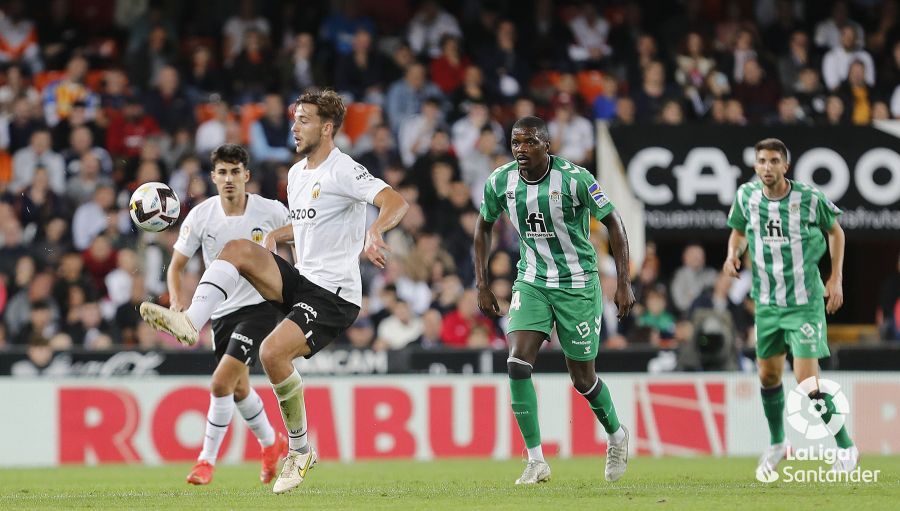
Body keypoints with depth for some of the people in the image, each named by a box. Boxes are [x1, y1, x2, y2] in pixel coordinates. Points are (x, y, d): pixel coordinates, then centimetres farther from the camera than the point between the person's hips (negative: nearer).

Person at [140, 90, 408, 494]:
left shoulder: (343, 170, -12)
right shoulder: (297, 173, 15)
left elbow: (395, 202, -26)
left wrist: (373, 232, -46)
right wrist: (275, 235, 12)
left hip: (334, 294, -8)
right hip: (300, 279, 8)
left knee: (272, 352, -24)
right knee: (237, 248, -10)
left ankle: (299, 451, -8)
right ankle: (191, 322, -25)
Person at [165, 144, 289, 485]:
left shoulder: (271, 212, -12)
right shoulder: (200, 216, -7)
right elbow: (175, 266, -1)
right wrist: (177, 301, -19)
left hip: (260, 306, -4)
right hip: (222, 311, 4)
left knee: (222, 382, -19)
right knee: (239, 388, 18)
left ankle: (207, 460, -6)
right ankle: (271, 444, 45)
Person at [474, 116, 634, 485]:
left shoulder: (574, 179, -19)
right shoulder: (500, 182, -7)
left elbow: (613, 222, -9)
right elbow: (484, 226, 12)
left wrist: (623, 282, -12)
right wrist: (482, 284, 8)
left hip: (577, 285, -3)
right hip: (532, 283, 3)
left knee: (582, 378, 5)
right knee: (518, 363, -17)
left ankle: (617, 436, 36)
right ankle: (536, 461, -10)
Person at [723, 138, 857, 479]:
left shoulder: (809, 199, -14)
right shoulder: (746, 196, -5)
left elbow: (835, 231, 4)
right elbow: (739, 231, 15)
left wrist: (836, 279, -1)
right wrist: (733, 254, -7)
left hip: (805, 302, -5)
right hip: (767, 301, 5)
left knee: (808, 381, -13)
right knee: (768, 374, 14)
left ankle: (846, 449, 1)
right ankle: (777, 444, 37)